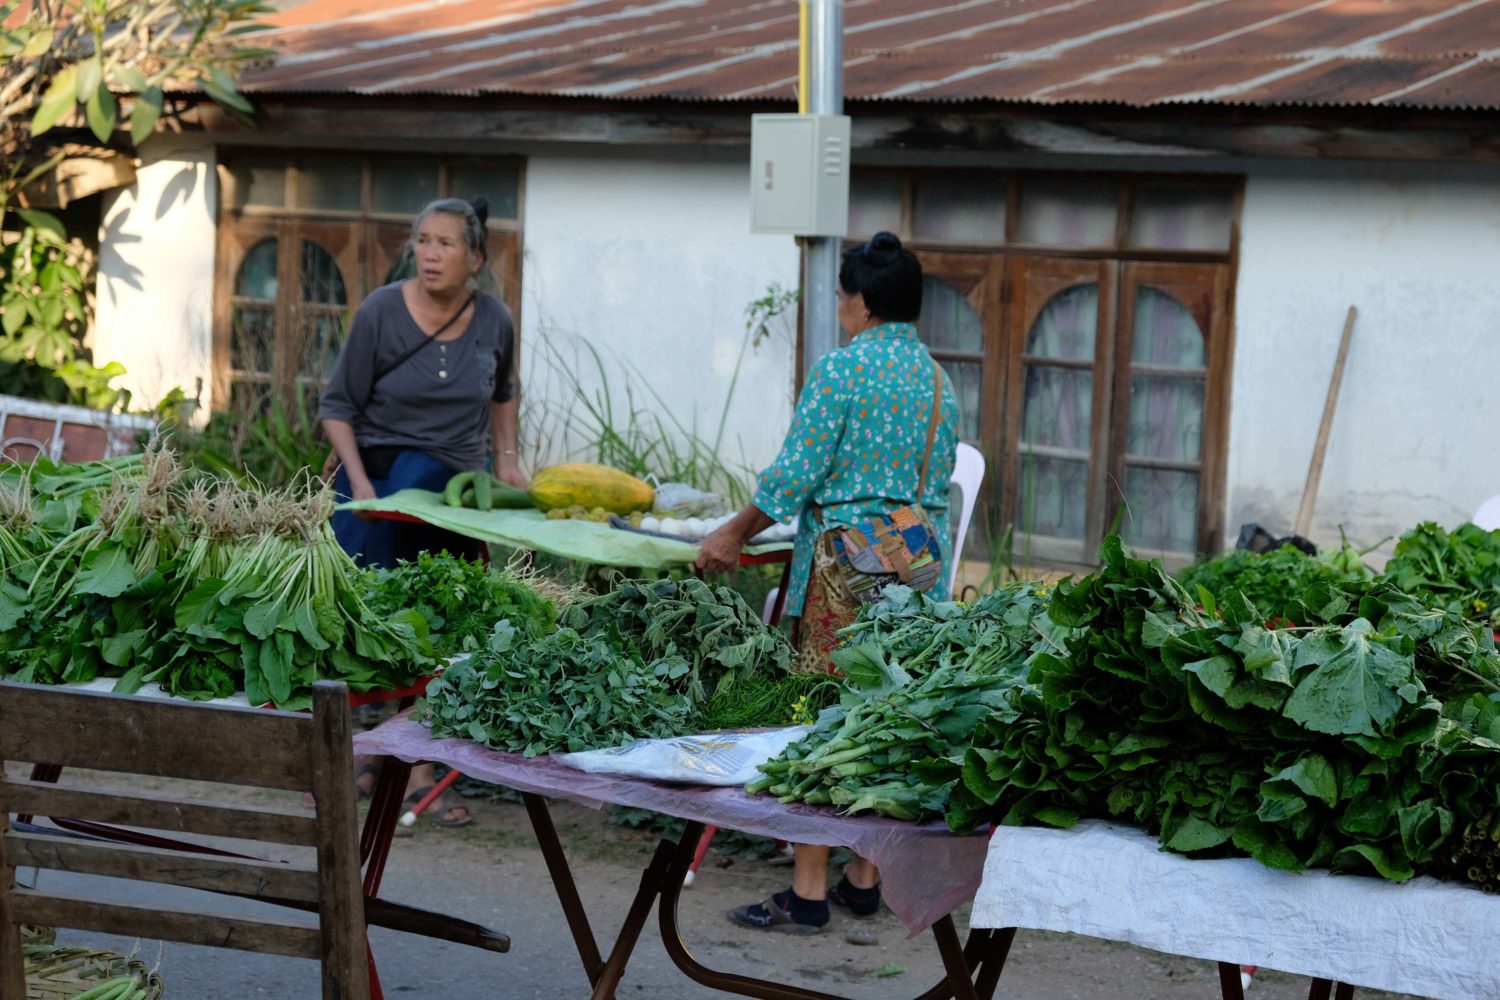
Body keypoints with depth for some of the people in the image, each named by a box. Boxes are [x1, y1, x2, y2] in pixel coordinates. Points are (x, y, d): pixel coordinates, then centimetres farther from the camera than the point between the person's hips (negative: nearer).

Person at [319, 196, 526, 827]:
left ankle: (419, 772, 10)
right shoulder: (381, 312, -9)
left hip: (456, 490, 3)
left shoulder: (494, 322, 2)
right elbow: (337, 406, -3)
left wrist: (506, 458, 12)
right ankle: (363, 759, 9)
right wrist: (360, 485, -13)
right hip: (380, 478, -3)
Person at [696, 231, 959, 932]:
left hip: (845, 559, -7)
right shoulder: (937, 378, 12)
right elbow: (940, 484, 15)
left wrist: (733, 535, 1)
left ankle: (807, 893, -1)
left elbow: (796, 473, -11)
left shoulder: (844, 366, -9)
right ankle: (864, 879, 18)